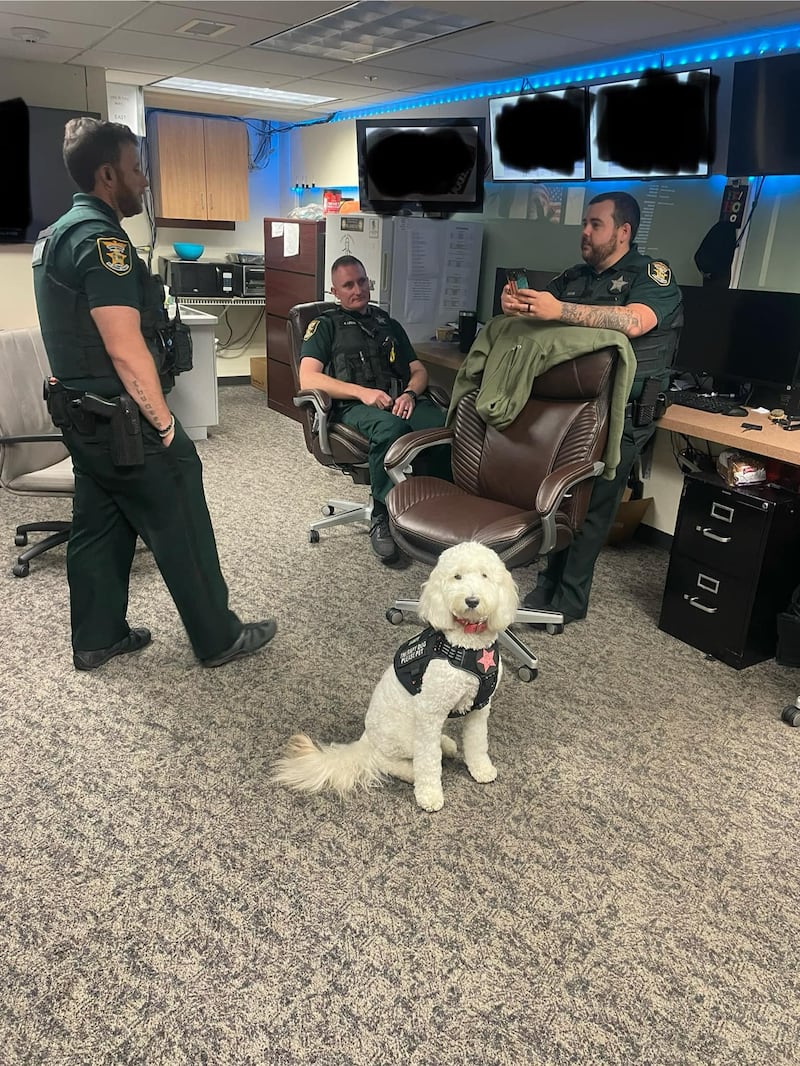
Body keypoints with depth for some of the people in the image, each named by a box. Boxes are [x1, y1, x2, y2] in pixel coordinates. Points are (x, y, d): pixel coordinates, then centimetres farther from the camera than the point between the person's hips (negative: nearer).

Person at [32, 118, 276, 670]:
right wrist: (164, 424, -15)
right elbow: (126, 350, -25)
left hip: (83, 417, 10)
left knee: (100, 528, 17)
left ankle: (97, 638, 28)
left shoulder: (59, 232, 14)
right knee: (183, 533, 1)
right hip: (122, 422, -10)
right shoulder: (101, 237, -18)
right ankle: (219, 638, 15)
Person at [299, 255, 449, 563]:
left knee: (445, 428, -33)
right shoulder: (326, 325, 17)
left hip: (404, 399, 3)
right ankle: (381, 517, -25)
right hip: (355, 406, -3)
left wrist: (410, 393, -2)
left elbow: (419, 370, 24)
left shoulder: (388, 323, 31)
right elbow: (308, 378, 0)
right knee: (391, 429, -41)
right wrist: (362, 392, -13)